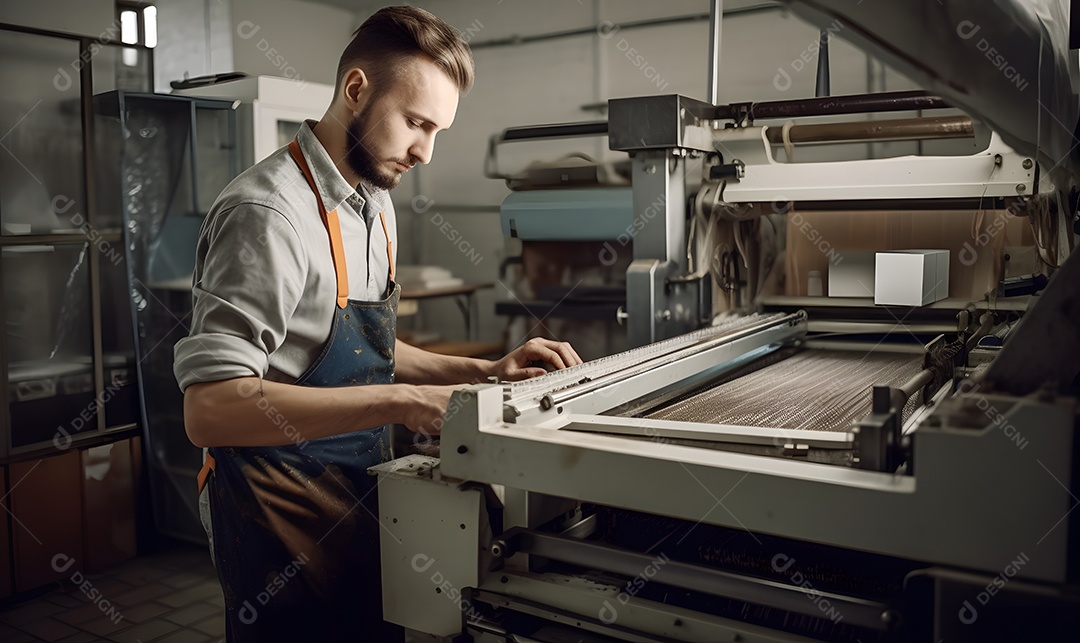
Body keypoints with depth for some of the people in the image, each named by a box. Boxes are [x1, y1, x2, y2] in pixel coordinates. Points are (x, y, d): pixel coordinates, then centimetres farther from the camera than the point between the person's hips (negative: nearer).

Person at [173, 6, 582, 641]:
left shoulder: (376, 203, 8)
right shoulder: (270, 212, -22)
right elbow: (212, 409, -29)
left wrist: (481, 371, 3)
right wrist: (402, 402, -32)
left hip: (359, 494, 9)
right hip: (286, 517, -8)